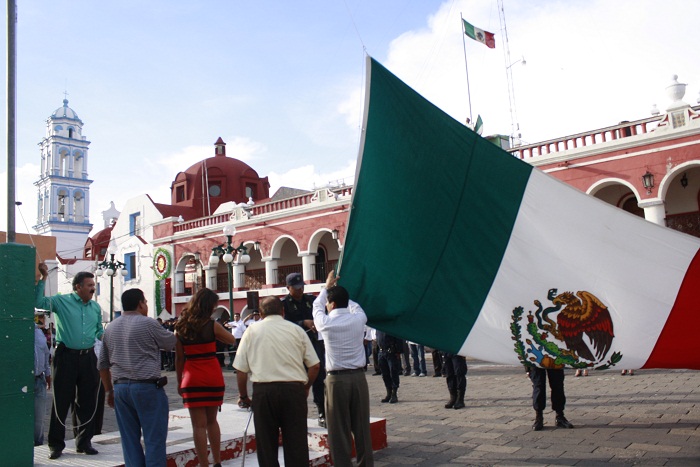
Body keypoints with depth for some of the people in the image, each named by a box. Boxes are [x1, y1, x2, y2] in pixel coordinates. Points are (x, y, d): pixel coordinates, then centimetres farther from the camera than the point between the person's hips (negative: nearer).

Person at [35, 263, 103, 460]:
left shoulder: (96, 307, 12)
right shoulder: (61, 301, -2)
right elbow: (38, 302, -16)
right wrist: (43, 278, -17)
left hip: (88, 357, 5)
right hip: (66, 356, -4)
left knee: (88, 402, 10)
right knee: (61, 401, 1)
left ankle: (84, 442, 22)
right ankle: (56, 444, 12)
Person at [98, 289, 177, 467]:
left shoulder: (110, 328, 11)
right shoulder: (148, 324, -8)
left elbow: (103, 364, 15)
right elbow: (172, 343, 3)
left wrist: (109, 391, 23)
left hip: (120, 388, 6)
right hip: (147, 387, -6)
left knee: (130, 439, 11)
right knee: (154, 439, 0)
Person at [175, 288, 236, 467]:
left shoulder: (180, 328, 1)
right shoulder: (212, 325, -7)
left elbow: (179, 358, 5)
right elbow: (232, 340, 7)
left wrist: (179, 382, 13)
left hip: (192, 379, 0)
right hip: (213, 377, 0)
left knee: (199, 425, 3)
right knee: (212, 421, 18)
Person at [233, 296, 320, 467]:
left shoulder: (252, 331, 7)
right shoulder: (296, 330, 7)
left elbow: (241, 369, 4)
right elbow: (314, 365, 5)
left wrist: (243, 396, 17)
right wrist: (306, 387, 20)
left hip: (263, 390, 0)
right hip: (294, 390, 0)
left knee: (266, 443, 10)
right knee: (296, 442, 7)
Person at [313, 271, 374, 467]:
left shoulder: (326, 323, -7)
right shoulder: (358, 319, -1)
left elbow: (317, 306, 15)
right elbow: (355, 306, 24)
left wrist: (327, 286, 29)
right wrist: (338, 290, 35)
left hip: (336, 379, -3)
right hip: (359, 377, 3)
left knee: (339, 428, 5)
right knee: (362, 425, 12)